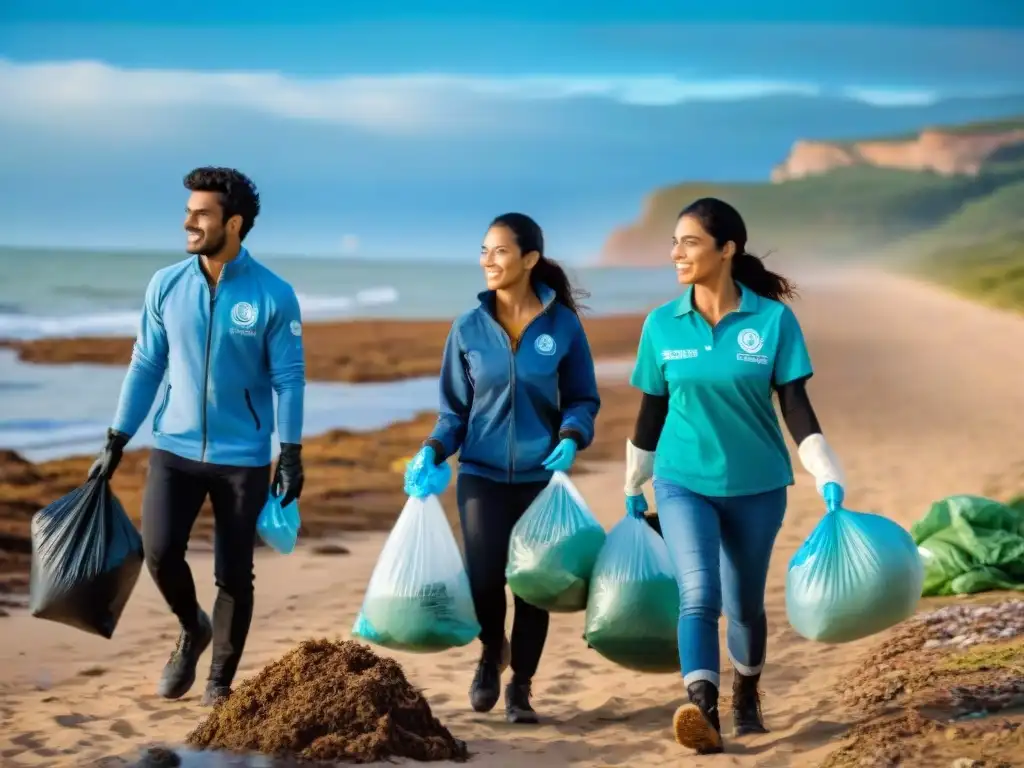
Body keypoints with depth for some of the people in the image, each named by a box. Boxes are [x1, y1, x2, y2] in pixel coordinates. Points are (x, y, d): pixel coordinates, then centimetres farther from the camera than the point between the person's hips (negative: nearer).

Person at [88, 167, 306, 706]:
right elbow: (146, 366, 6)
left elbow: (288, 378, -6)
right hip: (174, 449, 2)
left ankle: (221, 684, 19)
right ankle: (192, 630, 21)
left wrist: (291, 457, -11)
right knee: (159, 551, -10)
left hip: (243, 458, -2)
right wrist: (115, 444, 4)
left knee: (234, 575, 3)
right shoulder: (165, 286, 0)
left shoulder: (274, 296, -9)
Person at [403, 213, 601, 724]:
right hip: (482, 475, 1)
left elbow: (583, 399, 2)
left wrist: (570, 439, -16)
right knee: (484, 579, -10)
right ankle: (491, 652, 23)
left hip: (542, 476, -1)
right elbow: (455, 408, 7)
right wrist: (432, 451, -9)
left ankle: (521, 687, 22)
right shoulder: (469, 328, 0)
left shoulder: (563, 324, -5)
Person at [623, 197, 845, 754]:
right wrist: (633, 487, 13)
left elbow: (795, 407, -6)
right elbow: (651, 411, 7)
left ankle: (747, 697, 38)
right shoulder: (662, 325, -3)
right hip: (683, 483, 0)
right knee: (698, 594, -21)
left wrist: (827, 478, -14)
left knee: (744, 604, 13)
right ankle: (703, 710, -32)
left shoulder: (774, 320, -8)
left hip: (757, 486, 0)